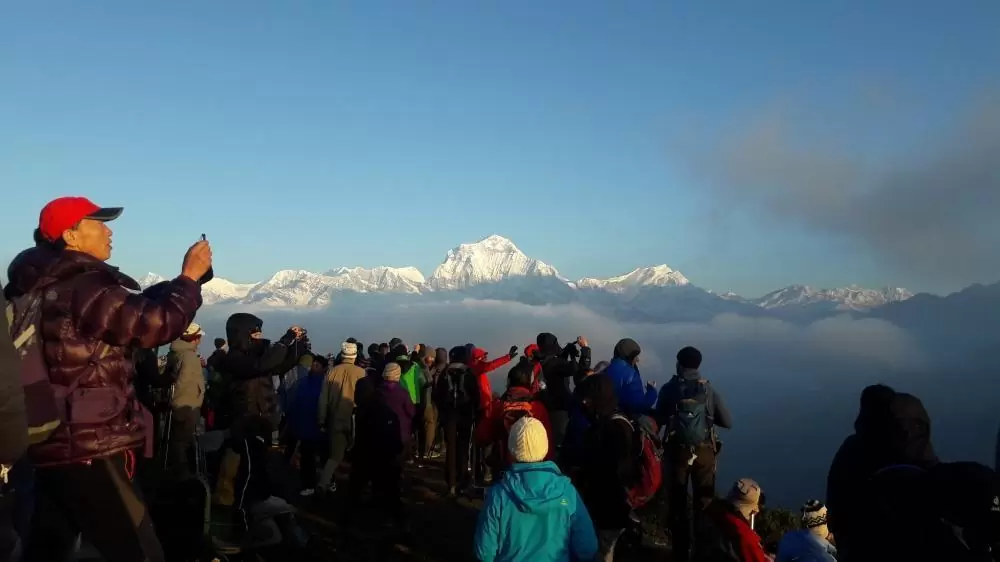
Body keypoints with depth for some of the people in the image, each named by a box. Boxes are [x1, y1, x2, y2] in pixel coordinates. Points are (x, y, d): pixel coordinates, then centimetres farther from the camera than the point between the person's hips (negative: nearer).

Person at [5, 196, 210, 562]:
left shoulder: (43, 286, 13)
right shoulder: (83, 287, -17)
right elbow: (155, 322, -22)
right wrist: (189, 276, -9)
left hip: (55, 445, 10)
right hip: (89, 449, -10)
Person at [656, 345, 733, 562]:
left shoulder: (669, 389, -6)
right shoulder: (709, 390, -4)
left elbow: (658, 420, -2)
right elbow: (727, 422, 0)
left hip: (676, 451, 0)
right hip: (704, 452, 1)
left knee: (677, 503, 12)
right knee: (704, 502, 14)